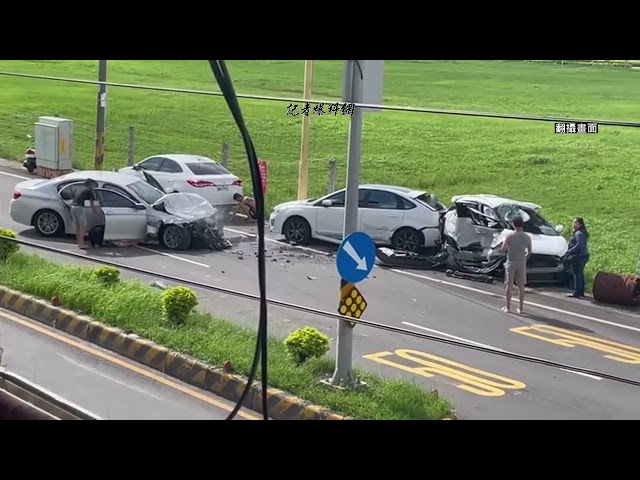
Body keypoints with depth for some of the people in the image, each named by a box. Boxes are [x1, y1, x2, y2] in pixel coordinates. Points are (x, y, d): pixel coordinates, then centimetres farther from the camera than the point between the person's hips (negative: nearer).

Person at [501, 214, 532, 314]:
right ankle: (521, 308, 10)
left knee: (509, 285, 4)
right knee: (521, 286, 8)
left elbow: (503, 249, -11)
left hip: (511, 263, -2)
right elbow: (529, 252, 4)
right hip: (522, 263, 2)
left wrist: (506, 243, 8)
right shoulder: (527, 237, -2)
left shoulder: (510, 236, -11)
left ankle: (508, 307, 6)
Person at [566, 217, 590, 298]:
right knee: (580, 273, 16)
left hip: (578, 256, -11)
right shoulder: (584, 233, 16)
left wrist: (569, 251, -19)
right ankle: (581, 292, 23)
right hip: (584, 255, 11)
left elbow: (579, 245, -24)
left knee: (577, 274, -8)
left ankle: (576, 293, -8)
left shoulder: (579, 233, -16)